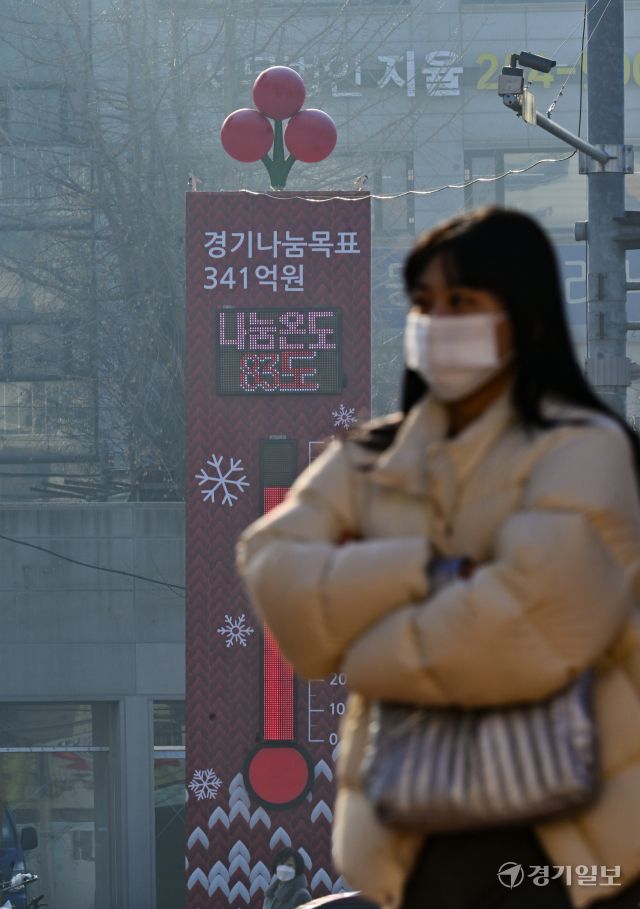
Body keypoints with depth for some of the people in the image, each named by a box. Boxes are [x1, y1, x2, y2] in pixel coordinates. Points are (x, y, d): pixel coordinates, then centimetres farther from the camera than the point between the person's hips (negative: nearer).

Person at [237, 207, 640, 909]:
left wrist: (363, 652, -7)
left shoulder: (581, 452, -6)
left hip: (565, 842, -5)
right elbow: (273, 574, -5)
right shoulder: (370, 459, 12)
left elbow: (534, 624, -21)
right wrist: (431, 575, -19)